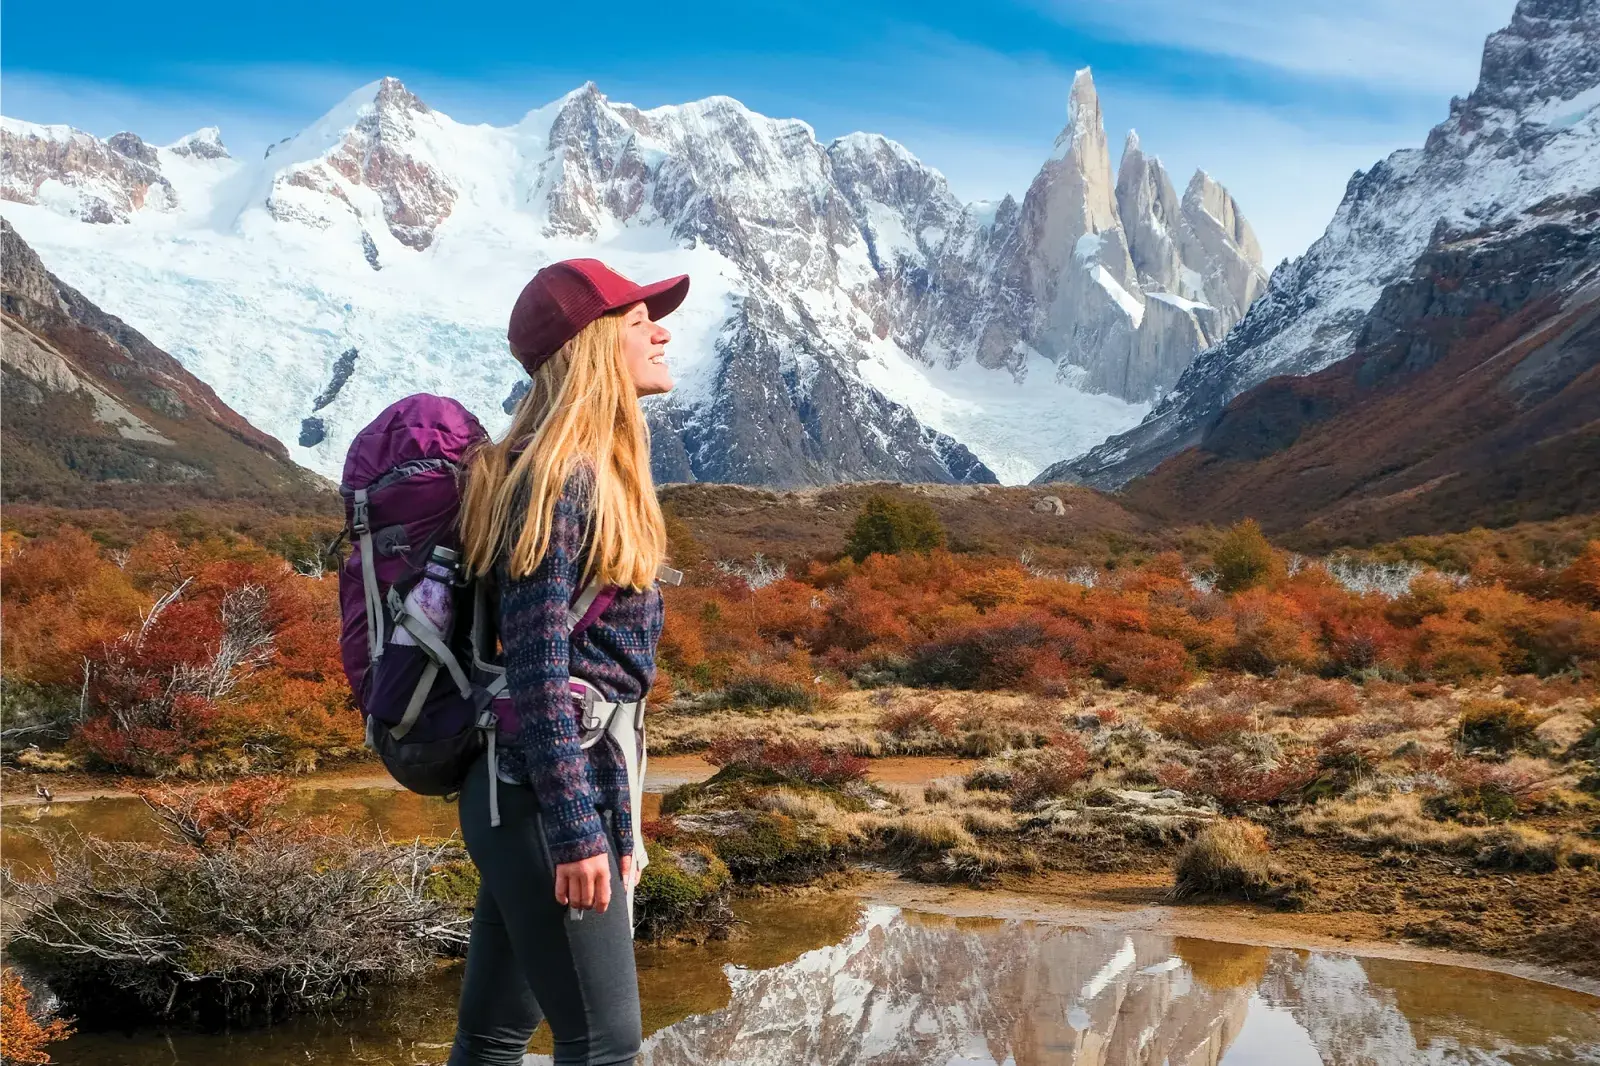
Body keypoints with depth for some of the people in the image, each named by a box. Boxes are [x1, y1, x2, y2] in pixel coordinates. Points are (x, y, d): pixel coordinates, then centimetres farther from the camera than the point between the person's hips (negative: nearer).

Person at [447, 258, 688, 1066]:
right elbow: (539, 670, -19)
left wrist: (615, 815, 21)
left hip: (526, 795, 10)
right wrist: (577, 830, -21)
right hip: (545, 792, -10)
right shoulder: (558, 479, -14)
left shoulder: (595, 473, 16)